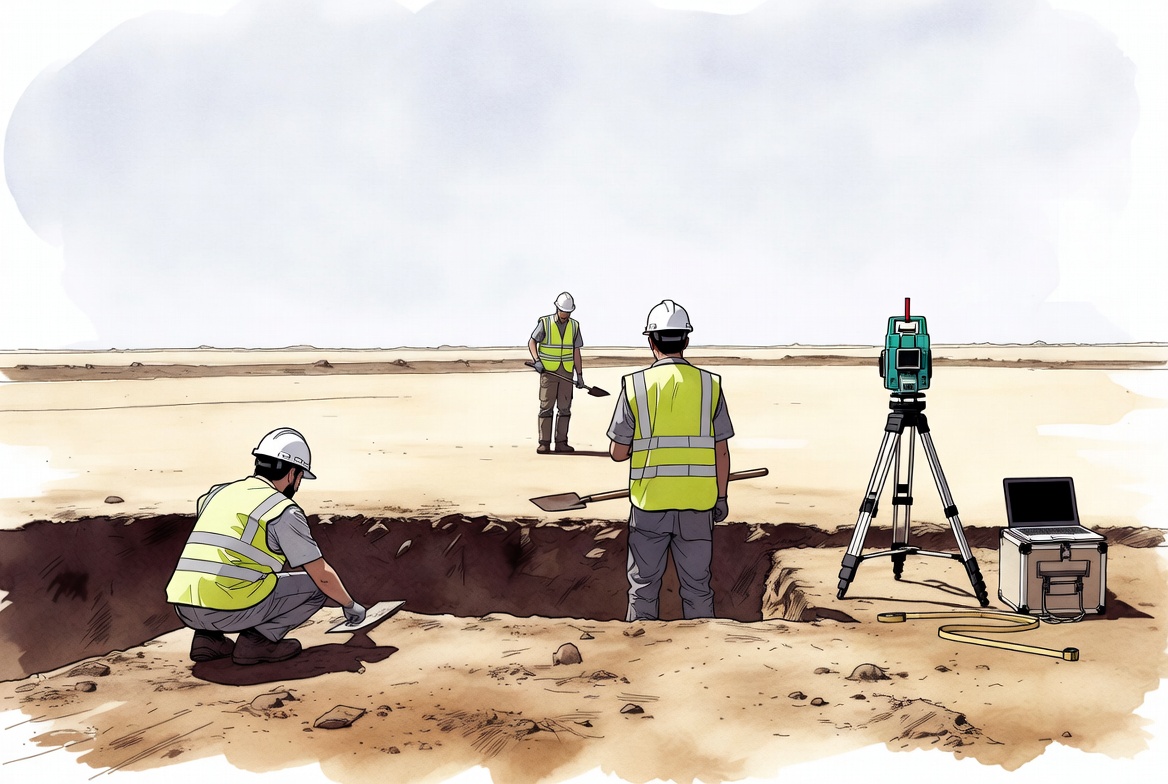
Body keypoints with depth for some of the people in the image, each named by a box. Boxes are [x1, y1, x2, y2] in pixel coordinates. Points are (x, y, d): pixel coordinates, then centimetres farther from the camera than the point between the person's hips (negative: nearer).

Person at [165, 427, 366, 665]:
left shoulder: (217, 494, 19)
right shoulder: (284, 510, 0)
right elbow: (322, 575, 4)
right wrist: (351, 605, 23)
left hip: (184, 608, 6)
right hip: (233, 609, -6)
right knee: (315, 587, 9)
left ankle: (208, 637, 16)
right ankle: (256, 640, 0)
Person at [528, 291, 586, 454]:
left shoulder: (574, 326, 8)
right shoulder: (544, 323, -2)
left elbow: (576, 352, 10)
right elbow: (532, 342, 3)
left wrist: (580, 375, 7)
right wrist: (536, 360, -13)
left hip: (566, 373, 3)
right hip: (548, 371, -3)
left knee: (565, 408, 3)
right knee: (546, 406, -4)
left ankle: (561, 442, 8)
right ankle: (544, 443, -2)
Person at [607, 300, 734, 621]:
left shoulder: (635, 384, -4)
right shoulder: (709, 384, 0)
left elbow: (617, 452, -1)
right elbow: (722, 451, 2)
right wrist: (721, 497, 12)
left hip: (649, 502, -1)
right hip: (698, 503, 1)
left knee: (643, 586, 11)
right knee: (697, 586, 11)